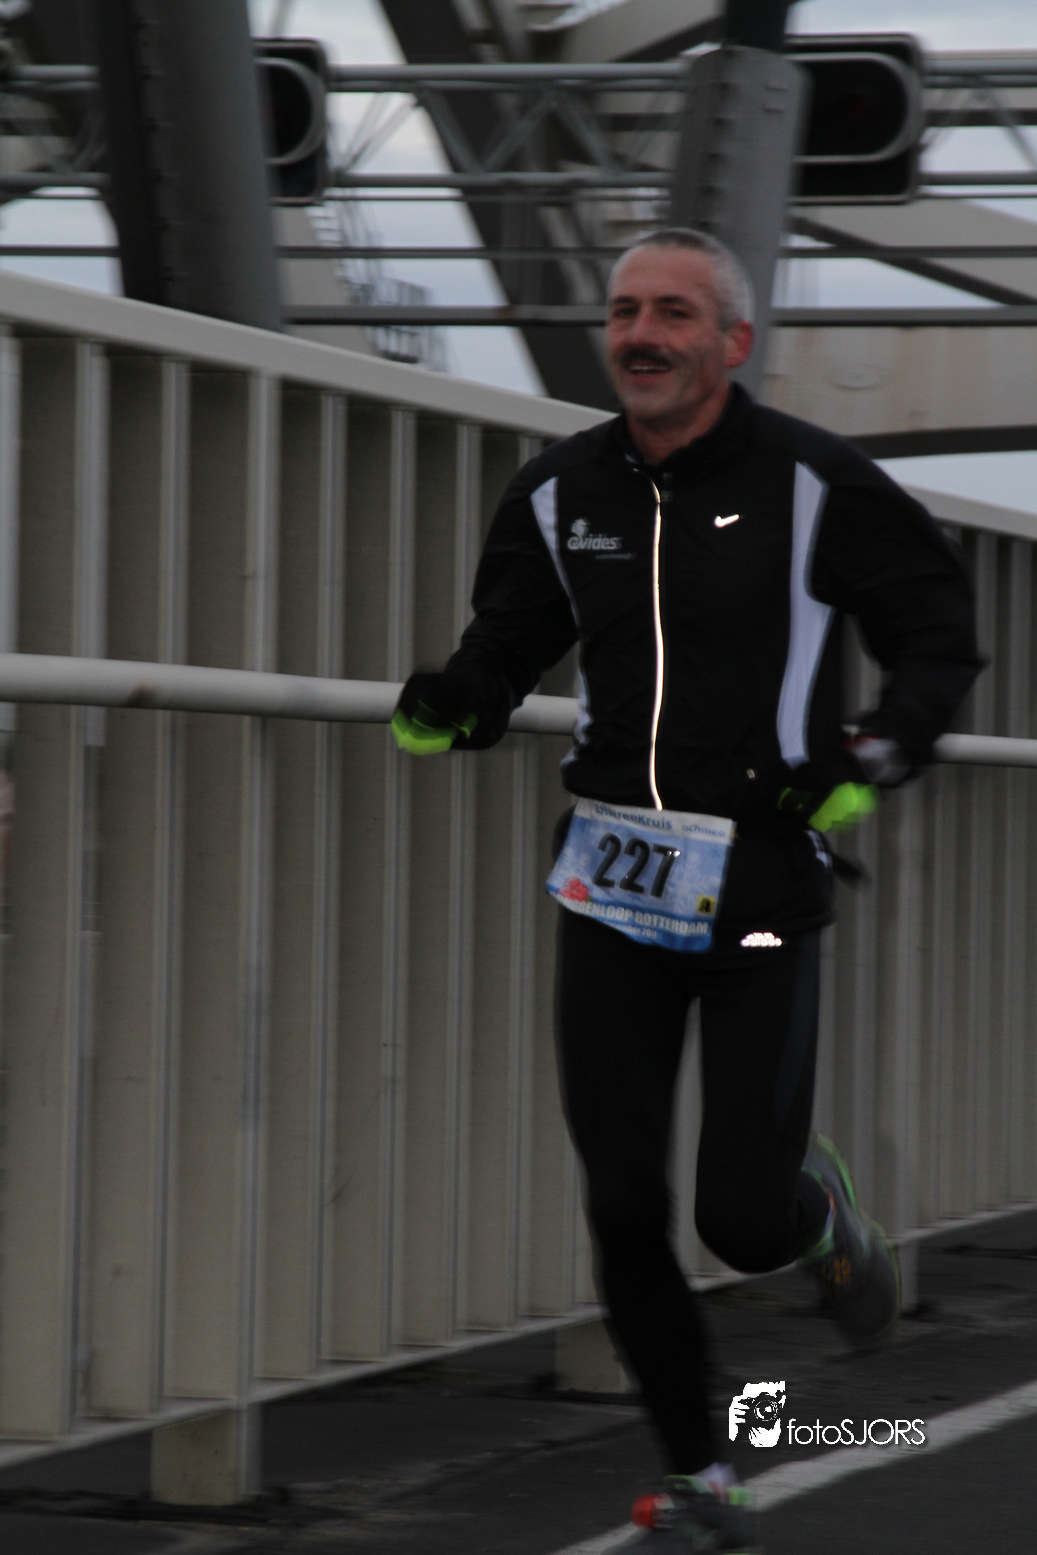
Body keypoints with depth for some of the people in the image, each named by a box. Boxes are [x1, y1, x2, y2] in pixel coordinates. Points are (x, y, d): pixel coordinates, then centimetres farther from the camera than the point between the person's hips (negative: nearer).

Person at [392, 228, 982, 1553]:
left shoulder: (813, 484, -5)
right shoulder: (561, 495, 6)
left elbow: (940, 636, 3)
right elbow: (510, 645, 18)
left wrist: (872, 761, -12)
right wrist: (451, 708, -4)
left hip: (762, 875, -3)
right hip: (614, 875, 4)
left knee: (743, 1221, -6)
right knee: (624, 1205, 0)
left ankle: (819, 1208, 33)